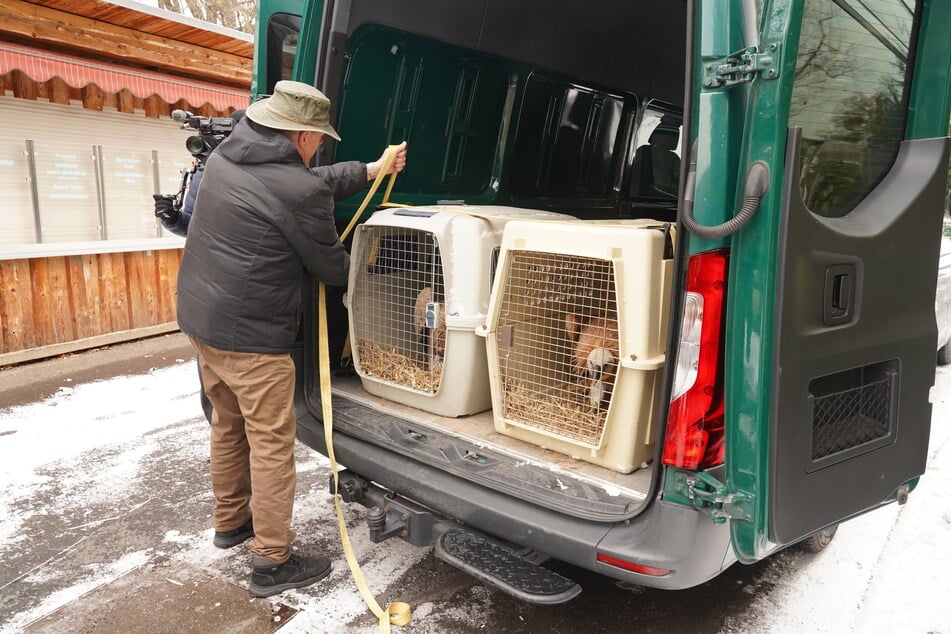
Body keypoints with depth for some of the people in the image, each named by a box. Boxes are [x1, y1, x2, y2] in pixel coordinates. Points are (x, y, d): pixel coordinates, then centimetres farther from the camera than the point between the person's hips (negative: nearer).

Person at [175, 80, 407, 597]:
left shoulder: (224, 157, 7)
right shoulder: (298, 192, -20)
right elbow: (330, 266, -6)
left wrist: (370, 170, 17)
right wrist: (362, 265, 15)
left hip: (200, 320, 9)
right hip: (251, 336, -9)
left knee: (228, 425, 22)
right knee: (271, 442, 2)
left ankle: (230, 521, 40)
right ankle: (272, 563, 12)